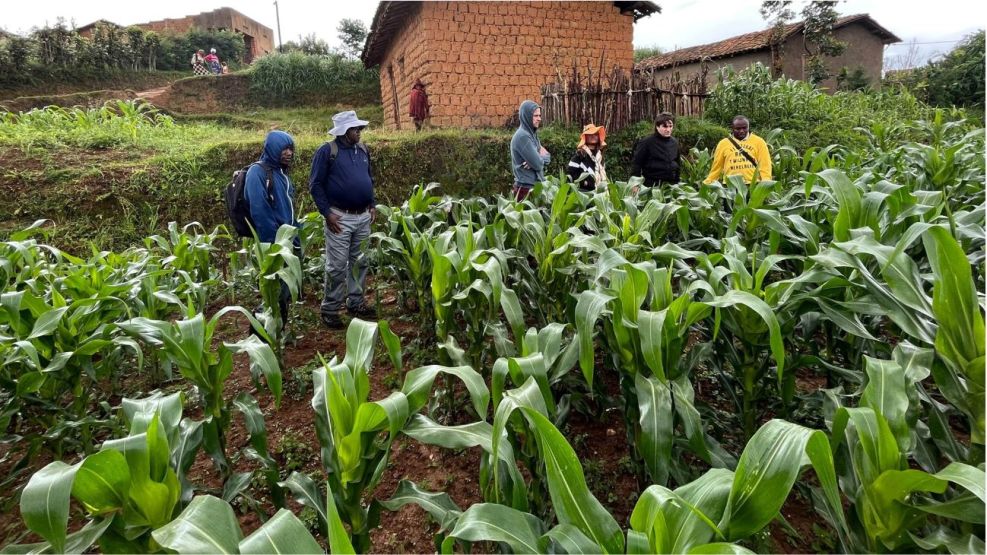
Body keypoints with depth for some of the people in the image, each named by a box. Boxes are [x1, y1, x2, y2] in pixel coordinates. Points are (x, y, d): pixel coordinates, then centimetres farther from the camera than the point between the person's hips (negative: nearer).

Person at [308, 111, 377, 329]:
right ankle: (329, 310, 8)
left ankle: (356, 303, 25)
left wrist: (372, 205, 12)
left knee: (360, 262, 12)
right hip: (340, 217, -6)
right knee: (337, 266, -3)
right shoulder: (327, 151, -8)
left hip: (363, 216, 6)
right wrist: (327, 212, -15)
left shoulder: (363, 150, 11)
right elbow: (315, 185, -8)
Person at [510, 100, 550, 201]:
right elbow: (538, 165, -21)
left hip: (536, 185, 9)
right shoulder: (522, 136, -17)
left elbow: (547, 157, 9)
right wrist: (541, 156, 0)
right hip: (526, 188, -9)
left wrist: (537, 158, -11)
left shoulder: (532, 134, 13)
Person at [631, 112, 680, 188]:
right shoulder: (647, 142, -7)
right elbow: (636, 163, -6)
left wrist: (677, 182, 19)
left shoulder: (674, 142, 11)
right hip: (652, 185, -6)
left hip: (671, 184, 6)